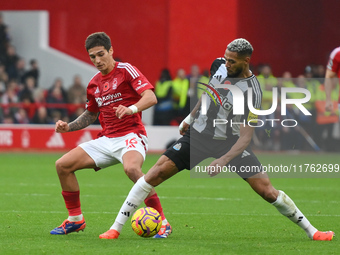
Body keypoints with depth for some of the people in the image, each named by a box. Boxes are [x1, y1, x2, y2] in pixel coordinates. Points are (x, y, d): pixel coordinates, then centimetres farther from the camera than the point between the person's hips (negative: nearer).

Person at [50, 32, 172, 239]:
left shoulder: (126, 70, -6)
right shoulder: (94, 83, 15)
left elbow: (151, 97, -17)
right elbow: (91, 114, 29)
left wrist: (131, 109, -36)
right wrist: (69, 127, 12)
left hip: (130, 135, -7)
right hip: (106, 140, 7)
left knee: (131, 168, -39)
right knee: (63, 165, -1)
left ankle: (162, 222, -30)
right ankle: (75, 220, 13)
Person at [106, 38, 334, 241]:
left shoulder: (251, 92, -23)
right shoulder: (220, 66, -6)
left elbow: (245, 137, -25)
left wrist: (223, 161, -37)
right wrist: (190, 118, 22)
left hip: (230, 142, -4)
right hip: (198, 134, 4)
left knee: (266, 191, -12)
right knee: (155, 175, -8)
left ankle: (311, 231, 5)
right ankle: (116, 228, -2)